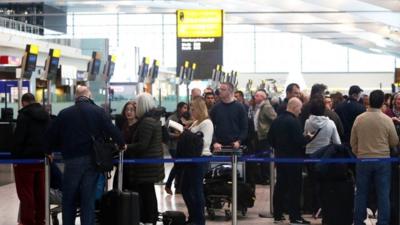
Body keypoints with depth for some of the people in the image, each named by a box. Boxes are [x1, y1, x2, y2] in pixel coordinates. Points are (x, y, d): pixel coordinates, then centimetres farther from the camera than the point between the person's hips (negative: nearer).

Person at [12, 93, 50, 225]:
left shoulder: (24, 115, -11)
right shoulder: (45, 115, 12)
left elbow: (19, 138, -16)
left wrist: (15, 156, -10)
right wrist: (46, 152, 15)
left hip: (26, 158, -7)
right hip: (41, 158, 7)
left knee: (25, 192, -1)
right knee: (40, 191, 12)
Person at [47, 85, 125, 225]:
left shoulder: (64, 114, 0)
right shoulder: (98, 111, -3)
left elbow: (52, 136, 4)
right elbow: (112, 131, -5)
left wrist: (50, 150, 23)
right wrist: (121, 144, 13)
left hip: (72, 161, 0)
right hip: (92, 160, 0)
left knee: (69, 200, 11)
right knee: (88, 200, 3)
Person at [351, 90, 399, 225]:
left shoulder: (359, 119, -6)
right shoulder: (387, 120, -10)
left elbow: (353, 142, 3)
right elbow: (394, 142, 0)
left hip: (363, 160, 2)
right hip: (383, 160, -1)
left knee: (361, 193, 10)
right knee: (383, 194, 4)